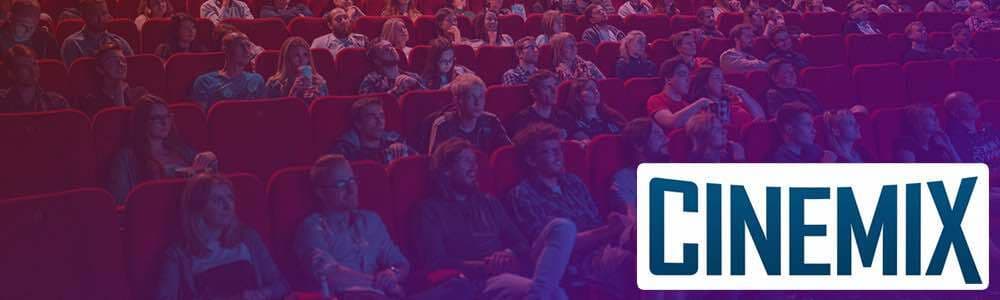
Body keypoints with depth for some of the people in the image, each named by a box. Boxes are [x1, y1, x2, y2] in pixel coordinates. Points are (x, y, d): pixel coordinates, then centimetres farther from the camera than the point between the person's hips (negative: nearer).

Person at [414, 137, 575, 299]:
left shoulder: (489, 202, 28)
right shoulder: (430, 209, 10)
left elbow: (520, 242, 19)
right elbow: (436, 262, -4)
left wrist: (510, 254, -8)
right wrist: (485, 266, -16)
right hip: (477, 281, -8)